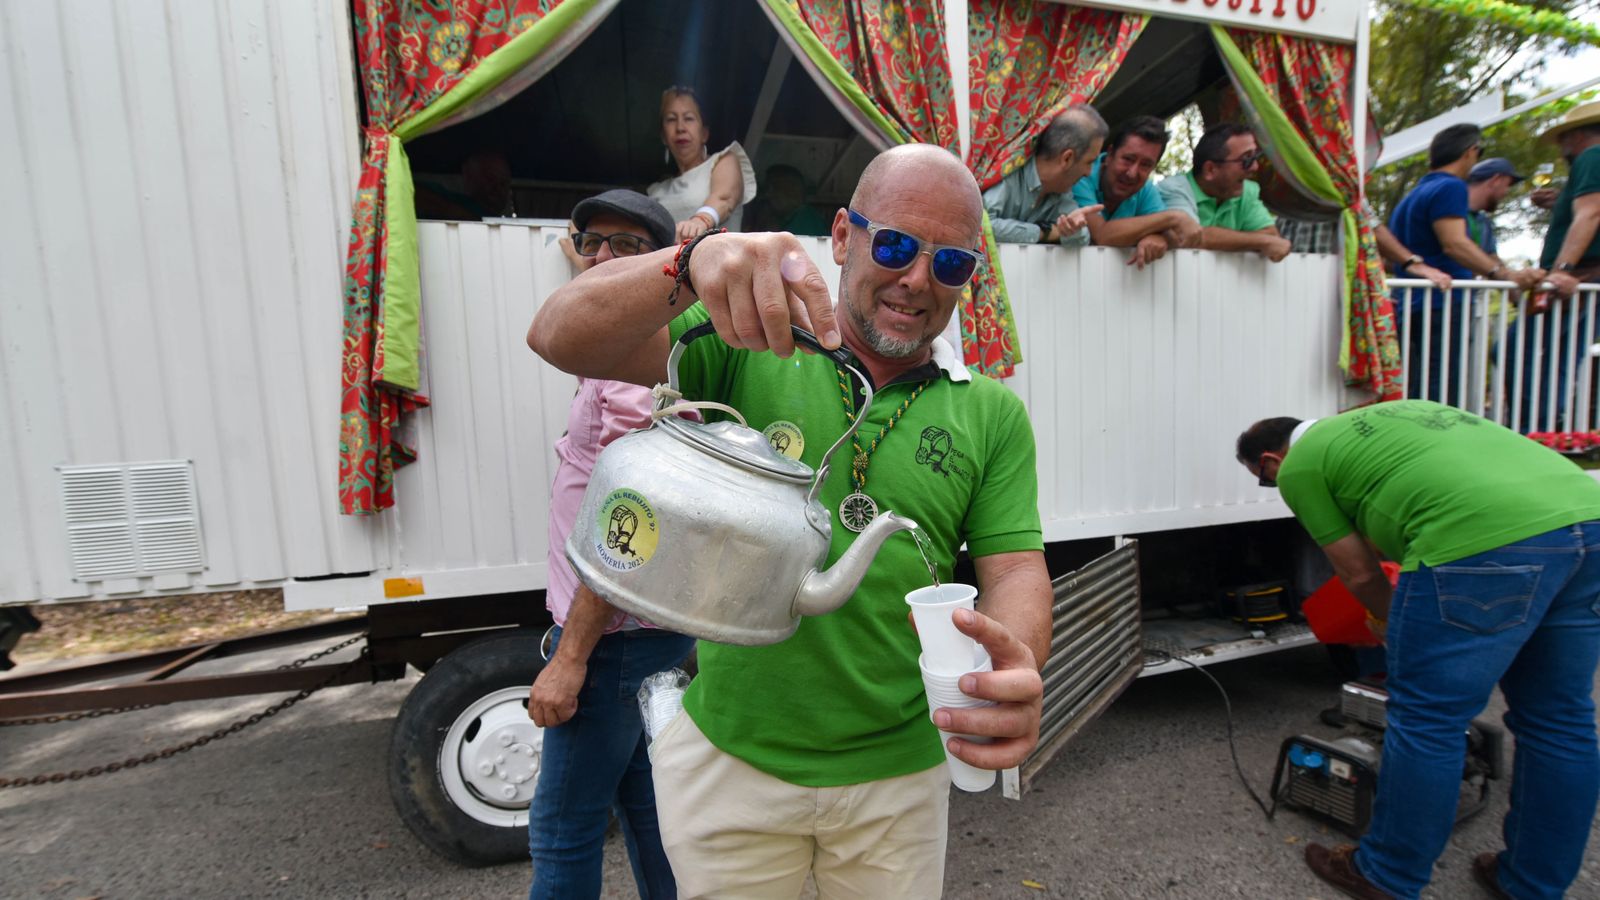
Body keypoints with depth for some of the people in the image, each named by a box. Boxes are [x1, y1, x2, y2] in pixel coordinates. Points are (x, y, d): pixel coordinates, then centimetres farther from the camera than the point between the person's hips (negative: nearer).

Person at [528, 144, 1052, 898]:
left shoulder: (993, 415, -1)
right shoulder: (748, 345, -8)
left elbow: (1015, 570, -4)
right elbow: (562, 340, -17)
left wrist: (1017, 668, -28)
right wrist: (693, 263, -36)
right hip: (728, 753, -1)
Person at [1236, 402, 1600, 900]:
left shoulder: (1300, 465, 8)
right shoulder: (1389, 414, 31)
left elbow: (1360, 573, 12)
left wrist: (1392, 623, 31)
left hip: (1486, 539, -9)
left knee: (1427, 720, 5)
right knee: (1559, 719, 19)